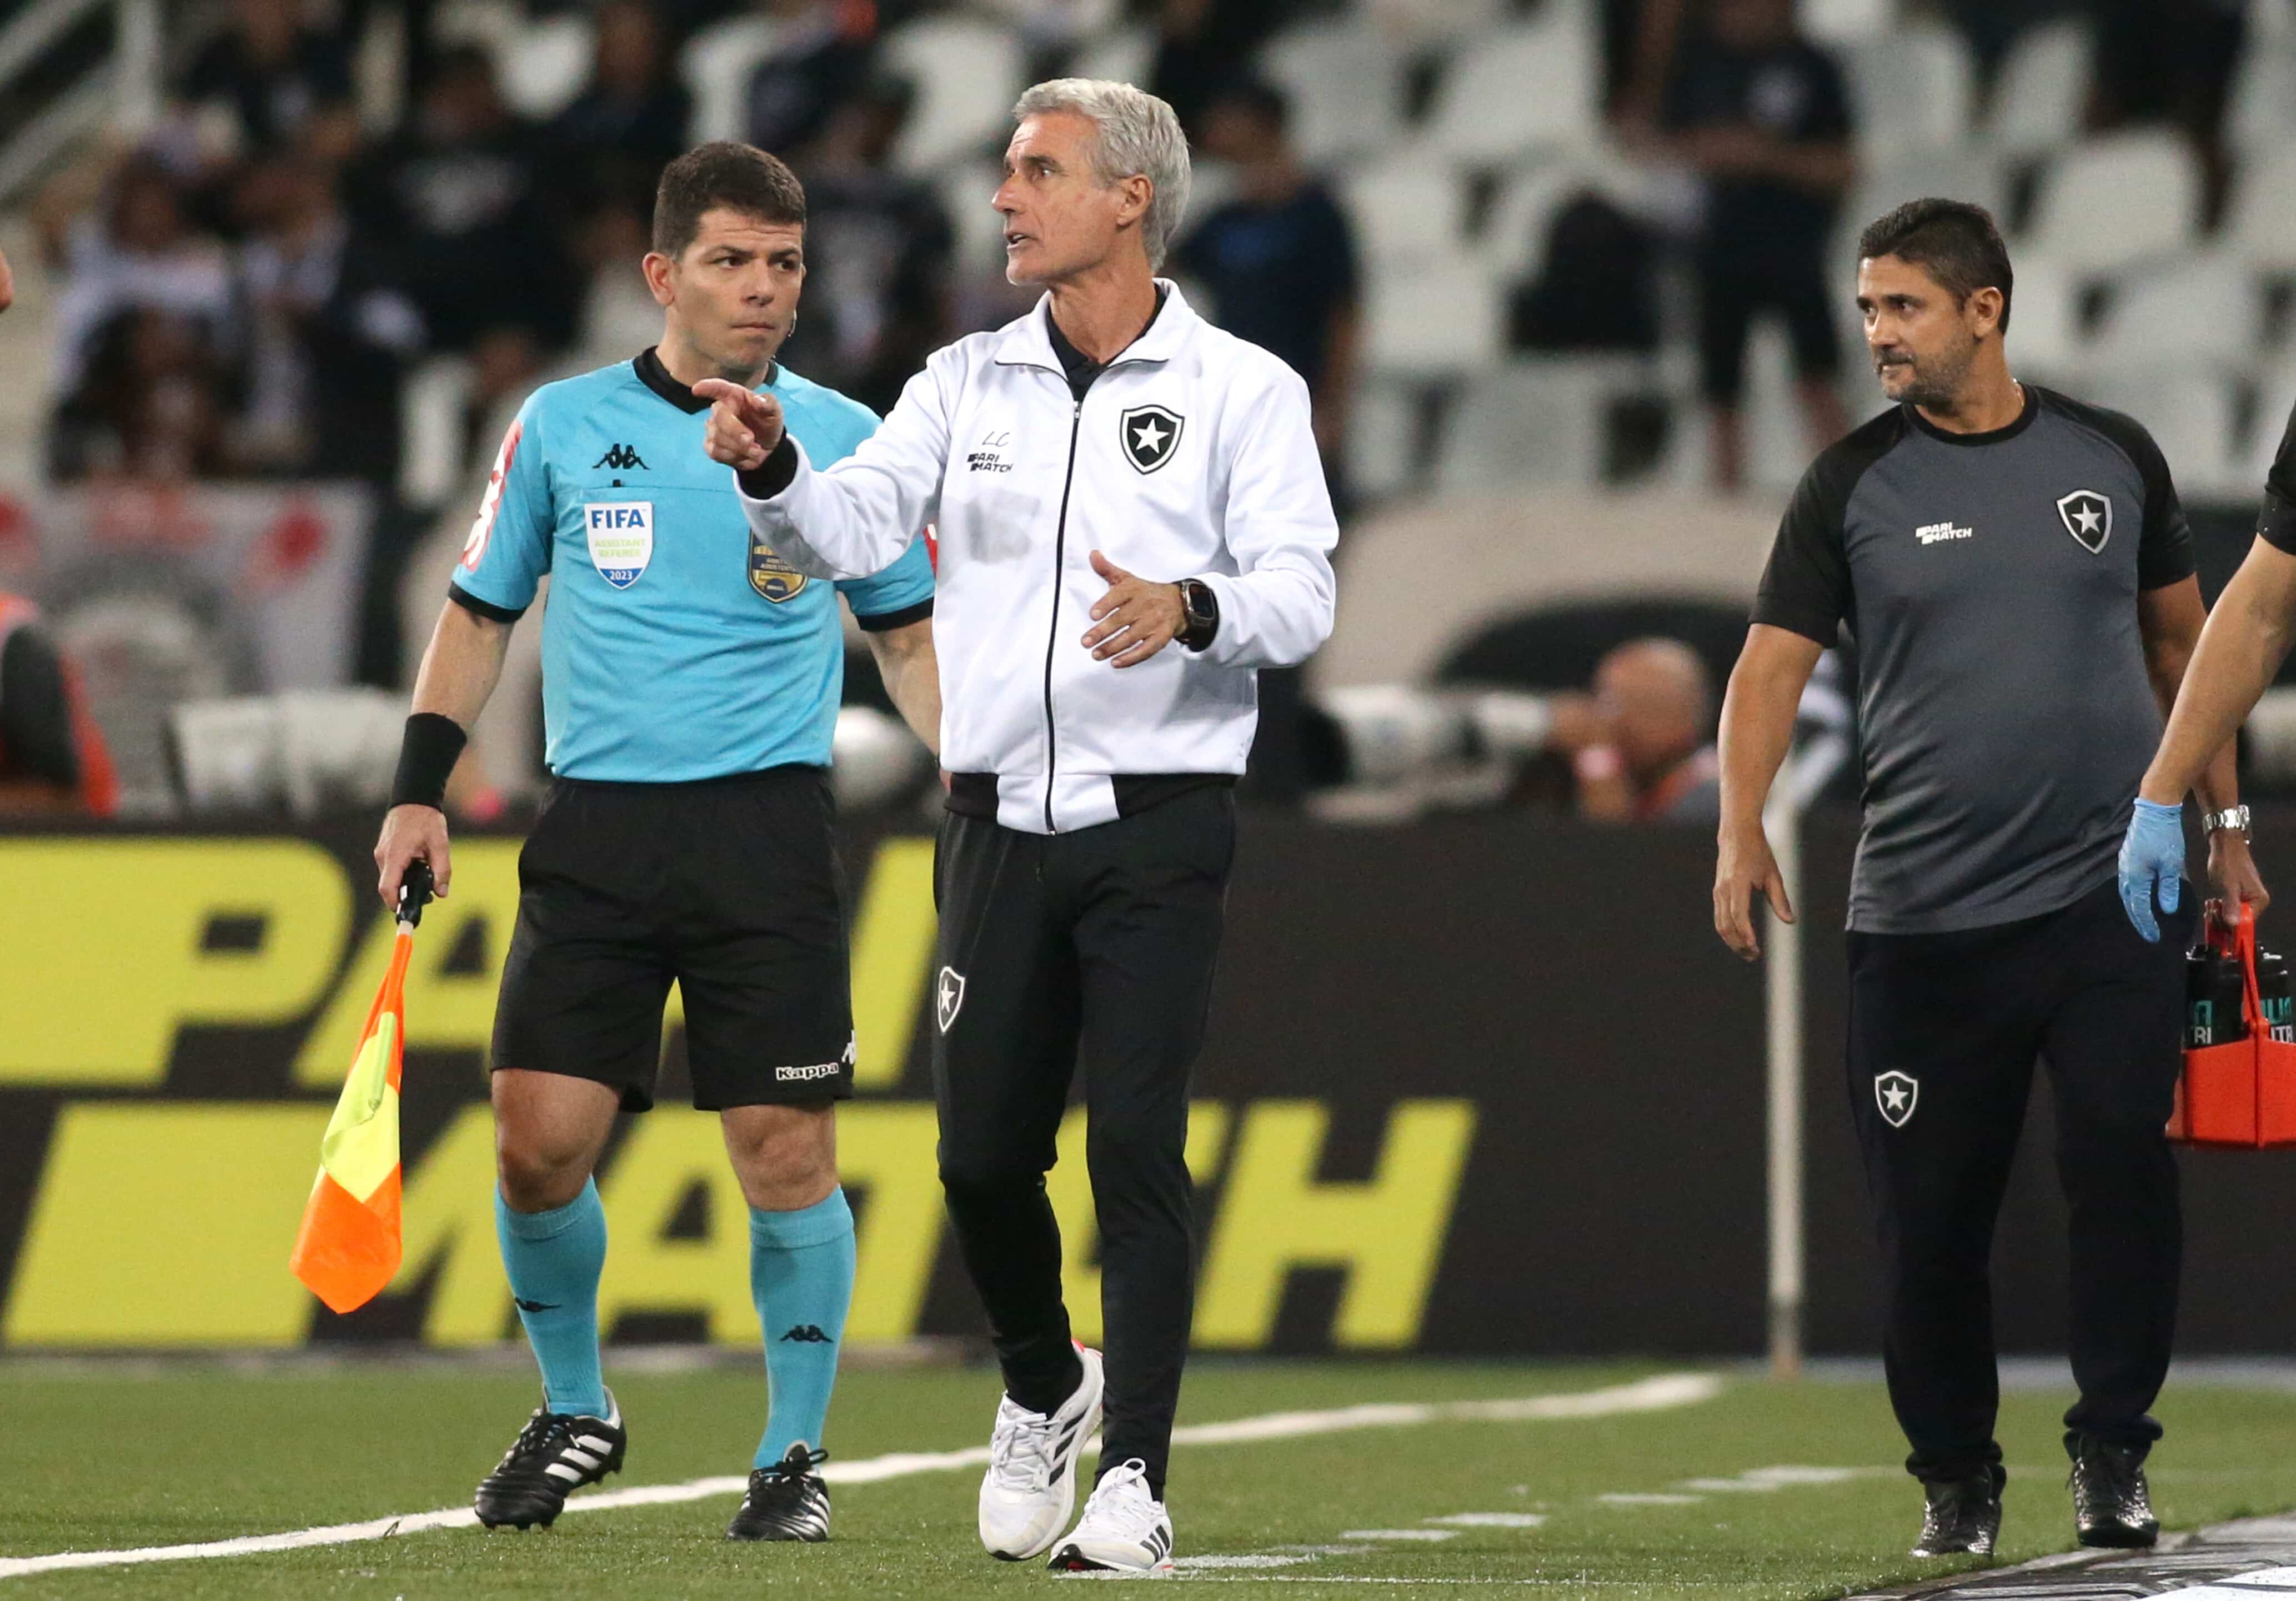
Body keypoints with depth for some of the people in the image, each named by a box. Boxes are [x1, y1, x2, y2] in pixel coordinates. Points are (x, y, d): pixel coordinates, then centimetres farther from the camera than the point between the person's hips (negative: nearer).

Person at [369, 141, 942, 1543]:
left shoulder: (845, 439, 6)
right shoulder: (563, 426, 7)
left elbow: (911, 635, 15)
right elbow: (481, 612, 16)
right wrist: (422, 791, 9)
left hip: (768, 827, -1)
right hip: (596, 831, 1)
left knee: (788, 1149, -6)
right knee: (541, 1138, -6)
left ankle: (795, 1453, 8)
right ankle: (576, 1412, 17)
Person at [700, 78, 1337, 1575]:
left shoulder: (1243, 390, 1)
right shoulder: (969, 382, 12)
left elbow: (1300, 592, -9)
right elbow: (858, 528, 0)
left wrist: (1193, 608, -29)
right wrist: (776, 470, -21)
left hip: (1157, 829, -4)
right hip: (1002, 822, 4)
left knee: (1136, 1151, -9)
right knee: (983, 1153, 4)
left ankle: (1135, 1481, -6)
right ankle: (1044, 1393, 30)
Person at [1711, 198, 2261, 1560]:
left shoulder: (2113, 460, 8)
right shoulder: (1854, 485, 3)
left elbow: (2180, 641, 18)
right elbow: (1775, 661, -2)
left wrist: (2224, 824, 17)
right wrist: (1742, 834, -17)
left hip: (2113, 893, 0)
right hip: (1925, 919, 0)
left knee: (2124, 1165, -11)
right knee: (1930, 1216, 1)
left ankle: (2113, 1457, 2)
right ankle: (1957, 1479, 16)